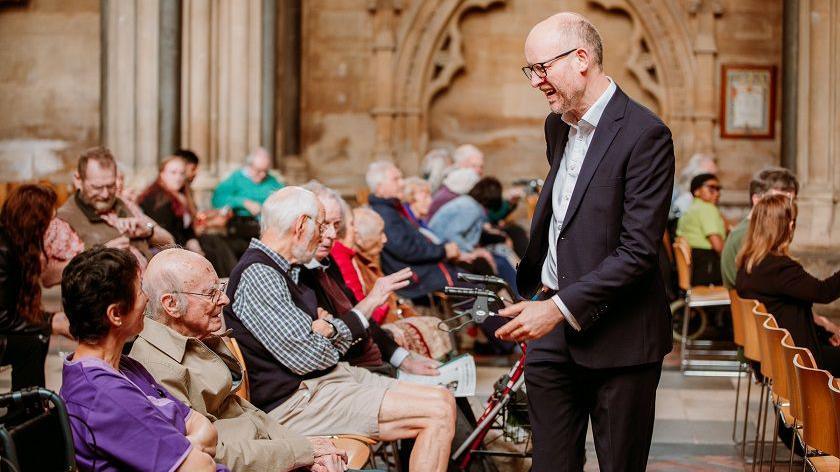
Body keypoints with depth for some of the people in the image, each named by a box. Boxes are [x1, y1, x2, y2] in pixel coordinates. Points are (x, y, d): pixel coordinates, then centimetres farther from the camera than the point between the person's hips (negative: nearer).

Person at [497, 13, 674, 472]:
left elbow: (638, 251, -20)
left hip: (619, 336, -7)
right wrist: (534, 277, 13)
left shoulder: (644, 134, -15)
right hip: (552, 332, 7)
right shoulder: (557, 125, 10)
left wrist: (559, 308, -23)